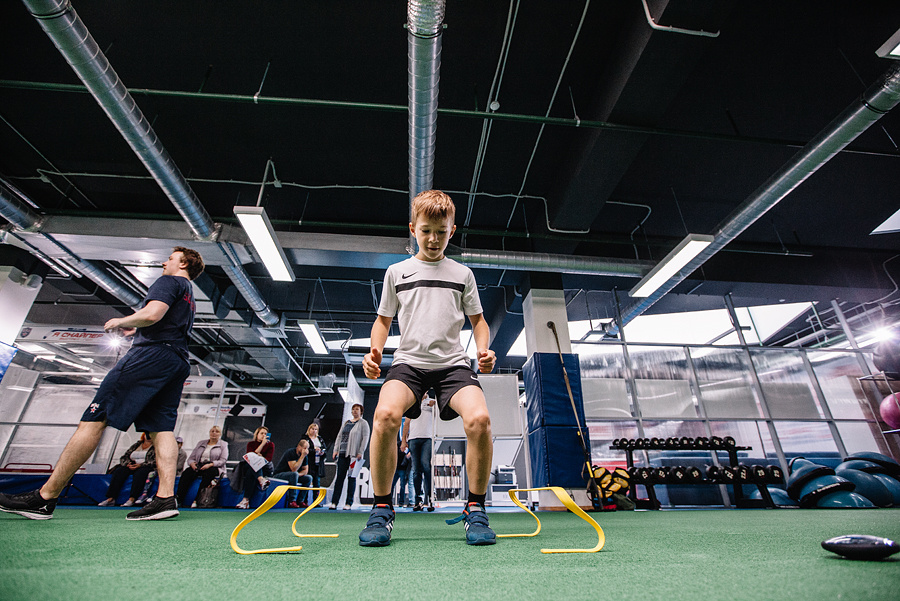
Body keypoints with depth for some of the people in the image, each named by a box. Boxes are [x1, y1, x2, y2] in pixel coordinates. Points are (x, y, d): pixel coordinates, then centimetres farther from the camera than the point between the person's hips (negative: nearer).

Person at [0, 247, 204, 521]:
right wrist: (135, 330, 31)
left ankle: (44, 497, -1)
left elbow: (152, 314, -15)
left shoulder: (169, 281, 1)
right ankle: (165, 498, -10)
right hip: (179, 363, 9)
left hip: (152, 353, -9)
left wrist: (121, 321, 3)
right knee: (161, 428, -1)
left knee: (94, 419, -5)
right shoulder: (189, 295, 29)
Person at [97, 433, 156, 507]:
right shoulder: (136, 445, 25)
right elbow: (123, 458, 20)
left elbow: (155, 461, -4)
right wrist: (127, 464, -3)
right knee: (119, 471, -24)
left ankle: (132, 499, -42)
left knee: (139, 473, -37)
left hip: (145, 468, -5)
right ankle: (110, 499, -28)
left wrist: (140, 465, -16)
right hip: (131, 467, 5)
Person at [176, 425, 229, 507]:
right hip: (199, 466, 4)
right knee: (187, 472, -28)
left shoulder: (223, 444, 11)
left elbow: (223, 460, -2)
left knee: (208, 473, -37)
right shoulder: (201, 443, 22)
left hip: (215, 468, -3)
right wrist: (192, 463, -8)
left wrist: (210, 464, -19)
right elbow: (191, 458, 17)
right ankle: (179, 500, -34)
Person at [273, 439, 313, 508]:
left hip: (291, 475, 7)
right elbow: (294, 469, -30)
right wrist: (302, 456, -30)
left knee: (309, 478, -9)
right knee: (294, 474, -35)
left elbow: (305, 470, 4)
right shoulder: (290, 452, -21)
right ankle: (292, 501, -31)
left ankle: (300, 501, -8)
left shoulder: (305, 456, 1)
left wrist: (298, 474, -16)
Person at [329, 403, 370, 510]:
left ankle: (348, 503, 5)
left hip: (354, 454, -5)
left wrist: (360, 452, -14)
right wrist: (336, 450, 9)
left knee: (352, 477, -1)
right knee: (339, 476, 3)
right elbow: (339, 436, 19)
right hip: (342, 453, 5)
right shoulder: (346, 422, 19)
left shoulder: (363, 423, 1)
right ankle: (334, 502, 7)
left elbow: (365, 438, -6)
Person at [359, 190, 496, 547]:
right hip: (408, 360, 0)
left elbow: (477, 319, 18)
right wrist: (375, 351, -1)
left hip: (453, 362, 1)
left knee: (479, 418, -28)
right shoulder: (397, 272, 15)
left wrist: (483, 349, -1)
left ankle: (475, 509, -3)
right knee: (385, 414, -30)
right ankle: (382, 510, -7)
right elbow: (384, 320, 18)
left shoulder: (462, 274, 15)